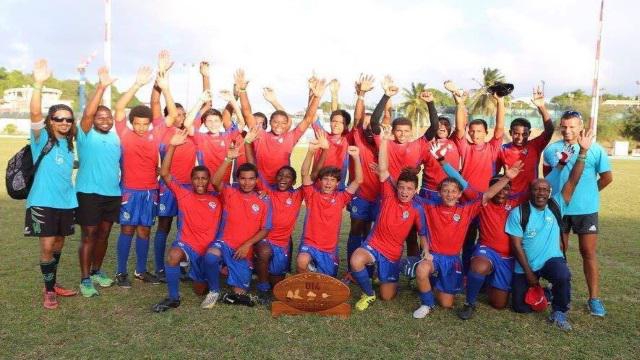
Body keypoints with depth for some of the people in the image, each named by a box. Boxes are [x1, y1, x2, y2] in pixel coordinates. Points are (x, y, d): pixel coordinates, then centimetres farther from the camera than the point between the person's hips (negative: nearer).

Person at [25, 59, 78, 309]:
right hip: (43, 201, -5)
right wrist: (39, 84, -38)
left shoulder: (68, 142, 9)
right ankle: (49, 291, 10)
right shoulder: (42, 138, -7)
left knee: (58, 244, 14)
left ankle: (53, 284, 30)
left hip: (66, 201, 6)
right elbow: (35, 113, -23)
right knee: (47, 246, -5)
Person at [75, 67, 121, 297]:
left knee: (103, 234, 14)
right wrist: (101, 87, -28)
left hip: (113, 193, 5)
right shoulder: (87, 135, -4)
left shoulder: (116, 137, 11)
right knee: (89, 236, 0)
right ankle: (85, 279, 9)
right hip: (89, 192, -5)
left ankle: (96, 271, 29)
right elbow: (87, 114, -21)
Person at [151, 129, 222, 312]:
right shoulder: (184, 194, -2)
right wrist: (172, 145, -19)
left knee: (200, 290, -11)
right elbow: (164, 173, -10)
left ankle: (214, 290, 27)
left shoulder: (216, 201, 3)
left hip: (208, 249, 1)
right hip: (187, 243, -1)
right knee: (173, 255, -34)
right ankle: (173, 297, -16)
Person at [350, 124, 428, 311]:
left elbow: (423, 233, 1)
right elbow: (383, 170, -20)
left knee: (387, 296, 4)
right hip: (373, 244, -1)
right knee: (355, 261, -35)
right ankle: (368, 293, -6)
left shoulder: (417, 209, -10)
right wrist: (385, 140, -27)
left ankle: (387, 278, 42)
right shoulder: (389, 195, -11)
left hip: (393, 253, 1)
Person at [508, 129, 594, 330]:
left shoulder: (556, 206, -4)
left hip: (552, 260, 0)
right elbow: (516, 245, -9)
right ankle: (538, 290, 34)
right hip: (525, 265, 0)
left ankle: (559, 313, -8)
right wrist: (529, 273, -13)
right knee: (521, 307, -1)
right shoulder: (518, 213, -9)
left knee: (563, 276, -35)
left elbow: (573, 181, -14)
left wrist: (583, 151, -24)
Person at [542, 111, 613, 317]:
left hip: (586, 210, -2)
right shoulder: (551, 150, 3)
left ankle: (594, 298, 8)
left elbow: (607, 178, 3)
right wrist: (556, 192, 9)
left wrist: (588, 192, 8)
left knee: (589, 253, 0)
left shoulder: (595, 150, -5)